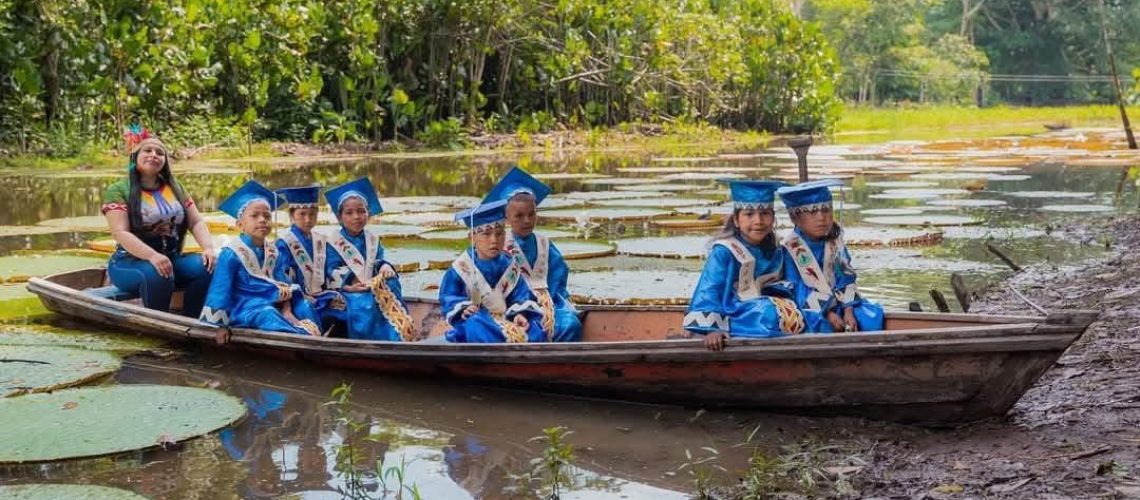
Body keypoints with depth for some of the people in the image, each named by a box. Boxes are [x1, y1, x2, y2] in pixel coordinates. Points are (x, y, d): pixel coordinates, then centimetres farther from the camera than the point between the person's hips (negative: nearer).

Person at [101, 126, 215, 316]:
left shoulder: (175, 188, 14)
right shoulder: (118, 191, -4)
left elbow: (196, 222, 7)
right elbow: (121, 233, -16)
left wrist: (208, 248, -15)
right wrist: (152, 256, -32)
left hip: (172, 259, 5)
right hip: (130, 261, -5)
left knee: (205, 266, -23)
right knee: (156, 274, -37)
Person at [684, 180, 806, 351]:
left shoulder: (774, 250, 5)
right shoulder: (724, 251, -16)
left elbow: (778, 285, 14)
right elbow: (710, 290, -19)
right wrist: (712, 328, -29)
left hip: (763, 309, 7)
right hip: (735, 313, -7)